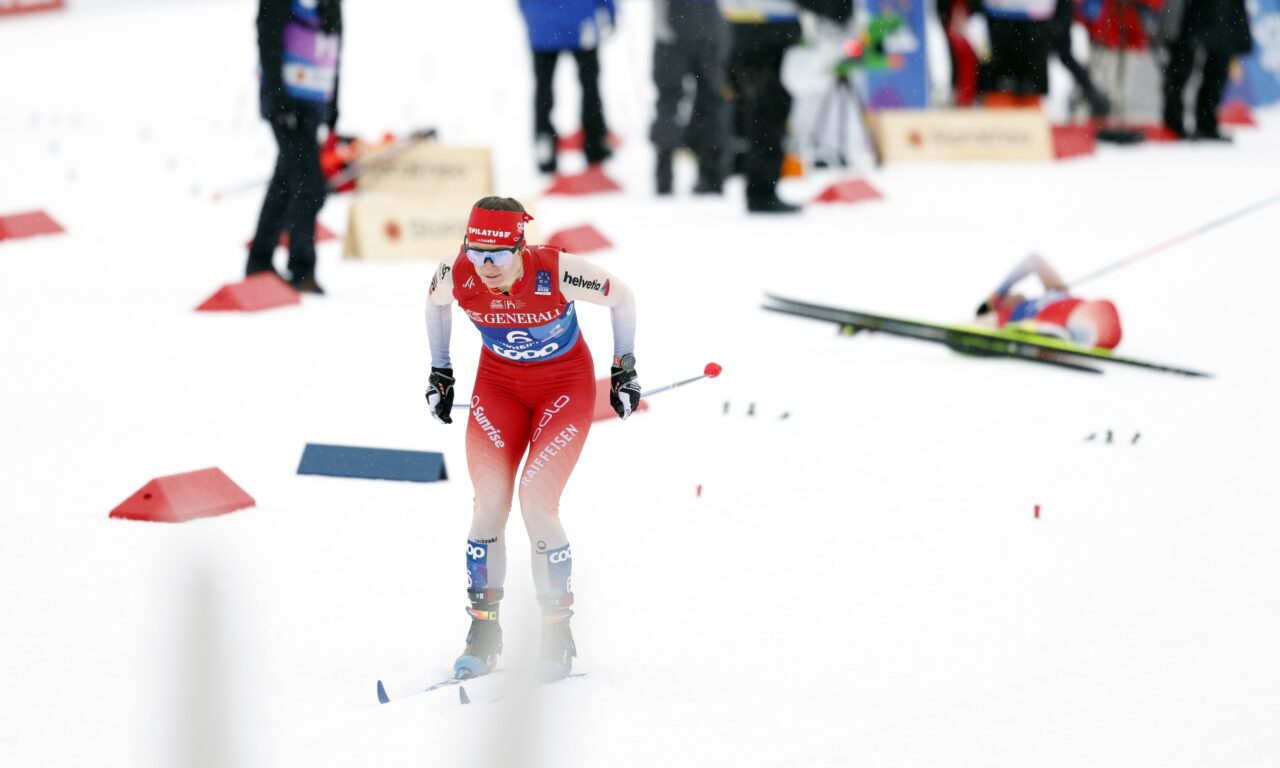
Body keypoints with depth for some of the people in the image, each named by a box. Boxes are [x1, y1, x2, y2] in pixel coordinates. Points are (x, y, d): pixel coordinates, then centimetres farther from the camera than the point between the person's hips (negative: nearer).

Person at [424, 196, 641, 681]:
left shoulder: (557, 273, -32)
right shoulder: (458, 276, -22)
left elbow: (622, 297, -12)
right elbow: (435, 303, 5)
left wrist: (625, 368, -5)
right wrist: (440, 372, 9)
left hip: (565, 386, -3)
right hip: (499, 383, 3)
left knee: (536, 504, -15)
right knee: (489, 503, -9)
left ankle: (557, 635, -1)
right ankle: (483, 632, 3)